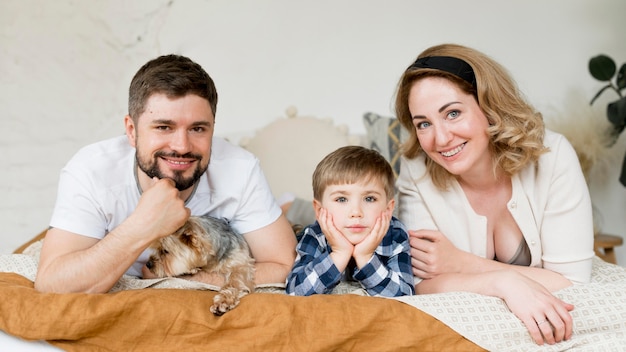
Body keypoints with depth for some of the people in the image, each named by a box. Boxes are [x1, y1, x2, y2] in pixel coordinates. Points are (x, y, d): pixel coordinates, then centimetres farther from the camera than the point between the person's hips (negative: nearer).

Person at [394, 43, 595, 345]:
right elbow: (422, 283, -16)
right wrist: (505, 281, -31)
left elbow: (572, 282, -16)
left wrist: (461, 263, -20)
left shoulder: (551, 155, -17)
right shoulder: (416, 171, -14)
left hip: (543, 327, 1)